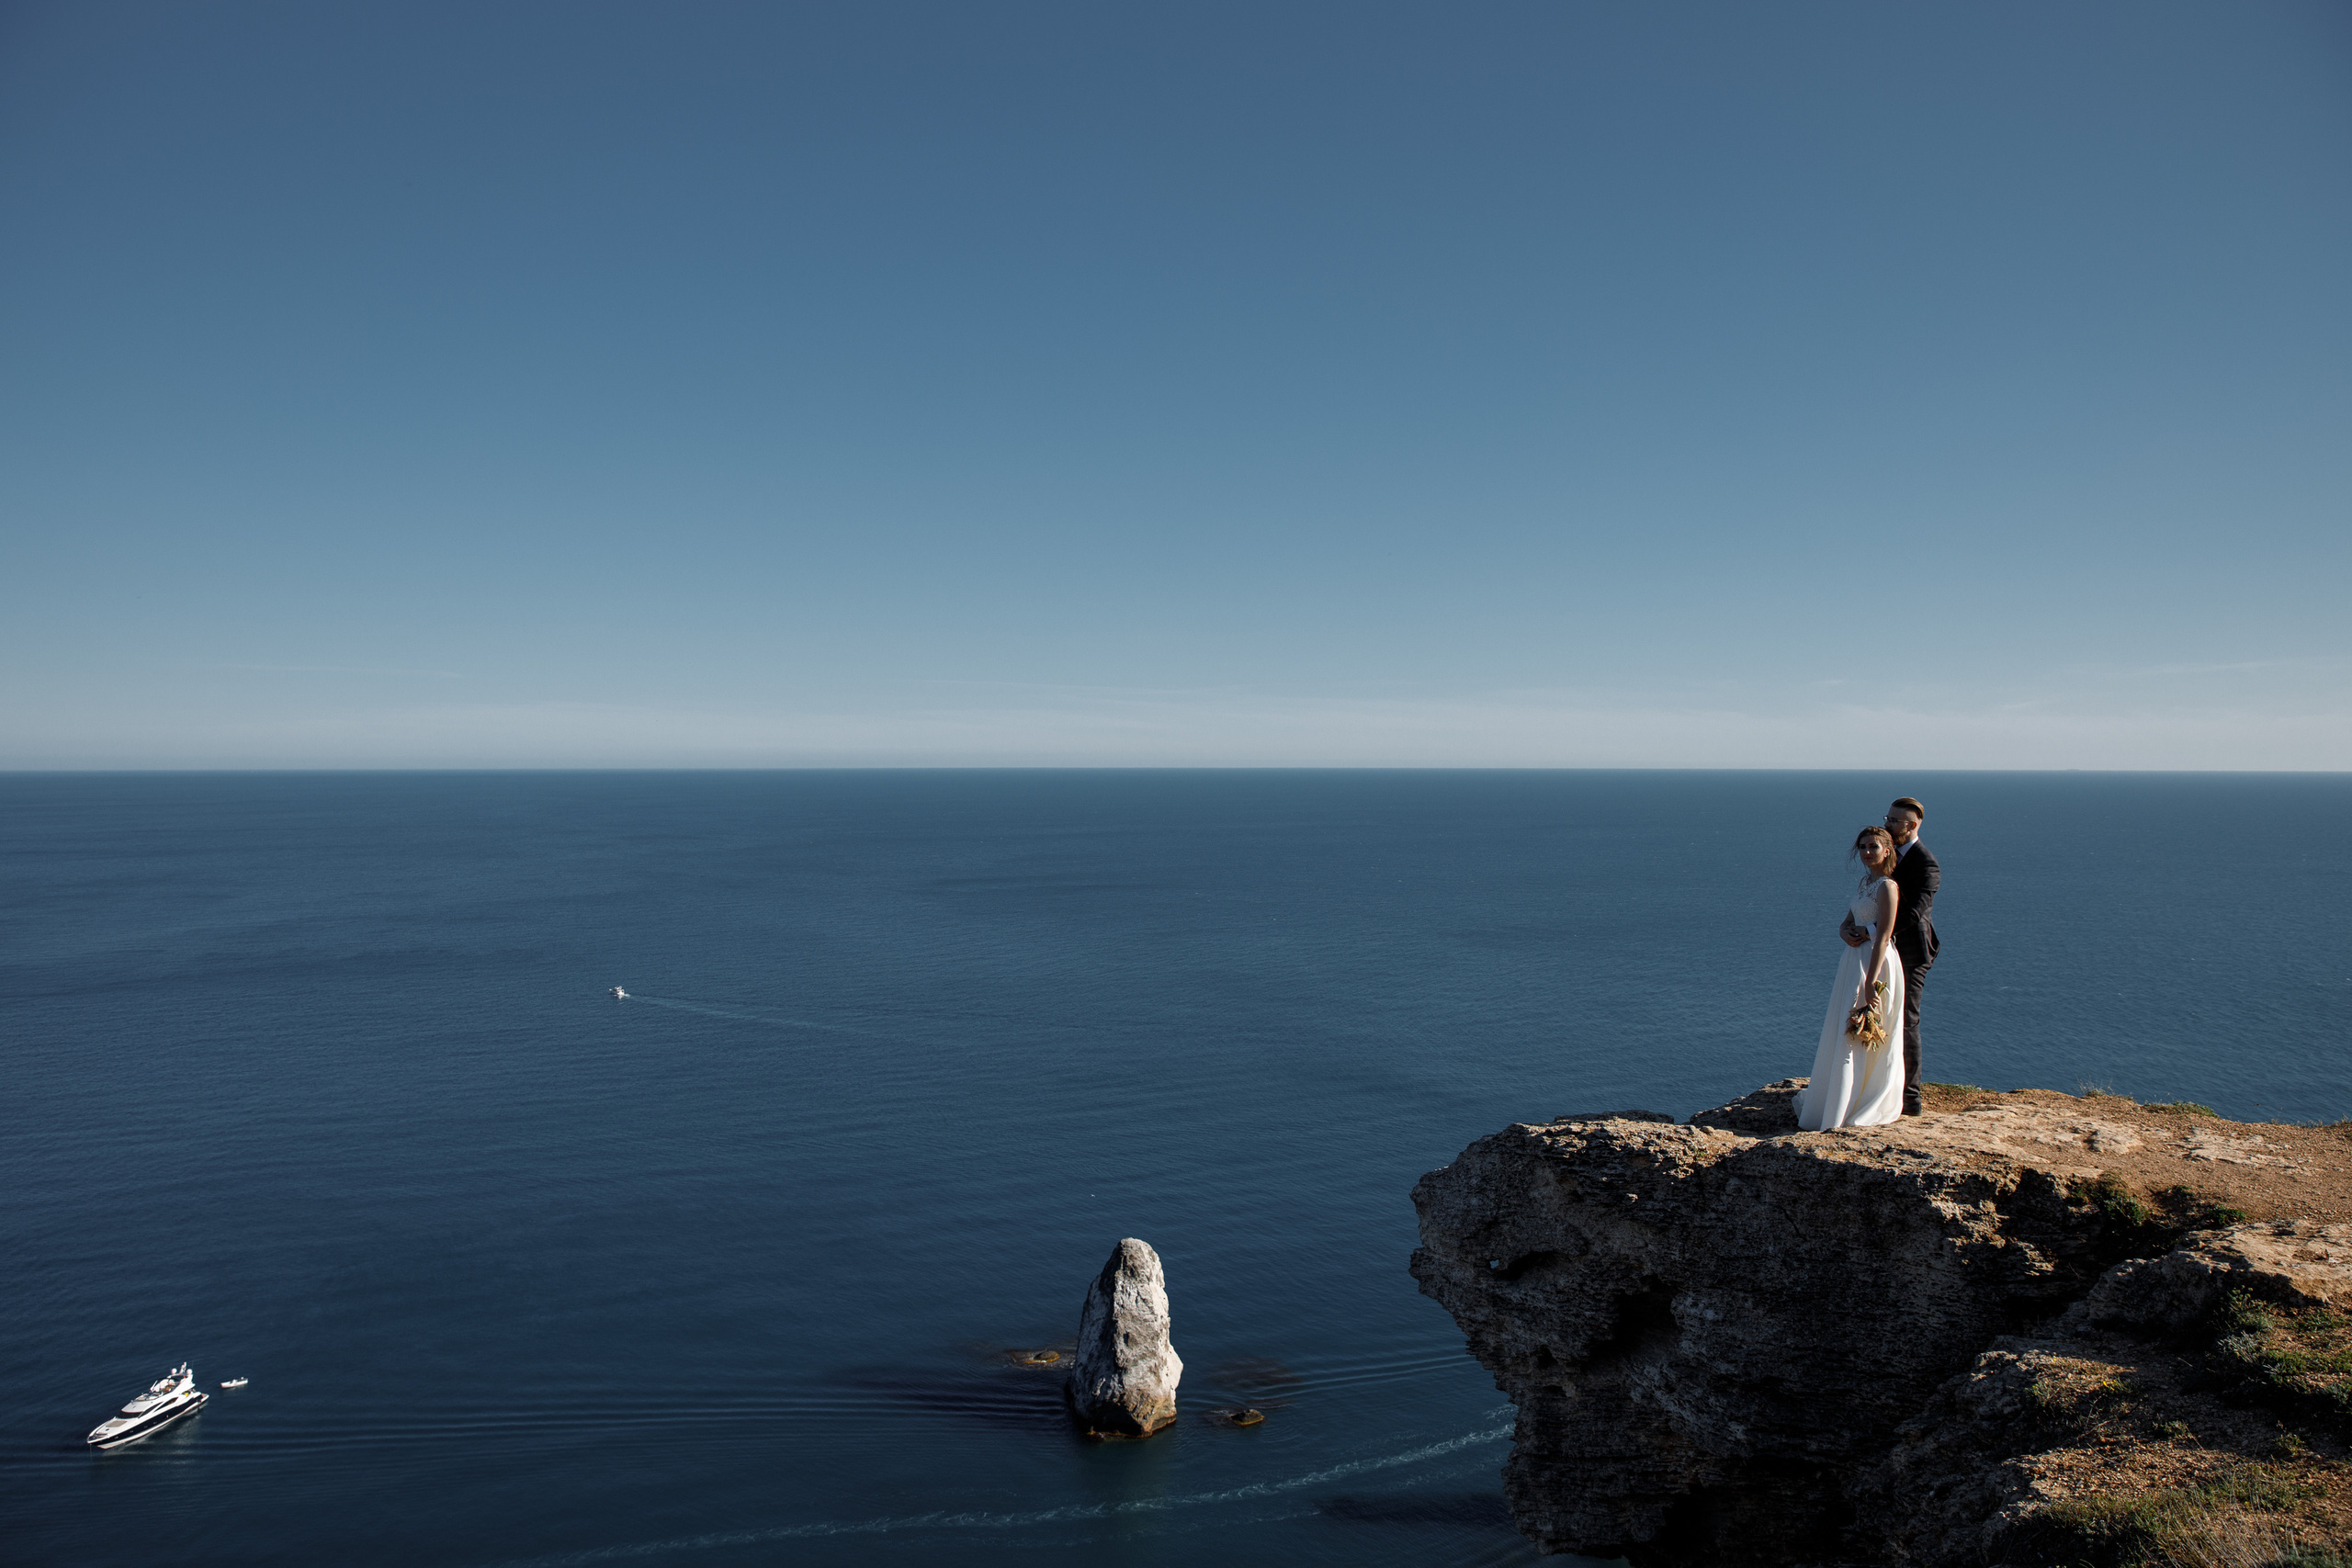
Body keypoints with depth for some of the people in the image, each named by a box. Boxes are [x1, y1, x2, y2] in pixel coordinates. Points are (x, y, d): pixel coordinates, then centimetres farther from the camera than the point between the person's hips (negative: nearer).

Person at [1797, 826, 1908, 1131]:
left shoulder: (1887, 887, -15)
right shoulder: (1866, 882, 13)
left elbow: (1883, 937, -21)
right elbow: (1846, 923, 18)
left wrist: (1871, 981, -25)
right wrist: (1848, 933, -6)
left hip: (1876, 963, -9)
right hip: (1854, 960, 9)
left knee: (1860, 1034, -4)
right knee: (1841, 1033, 16)